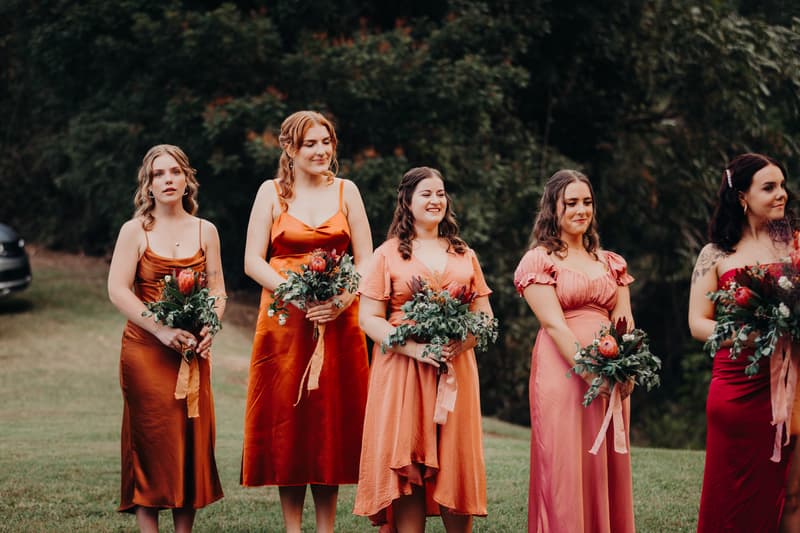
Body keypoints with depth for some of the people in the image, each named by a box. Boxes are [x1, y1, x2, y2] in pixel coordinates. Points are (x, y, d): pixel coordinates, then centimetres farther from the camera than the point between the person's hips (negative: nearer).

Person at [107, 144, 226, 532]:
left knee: (193, 437, 0)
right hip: (146, 350, -3)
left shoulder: (205, 231, 10)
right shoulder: (135, 231, 1)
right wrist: (162, 330, -18)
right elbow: (118, 290, -7)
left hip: (192, 350, 3)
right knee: (151, 441, -5)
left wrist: (209, 328, -12)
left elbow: (217, 290, 9)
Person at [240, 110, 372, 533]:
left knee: (332, 421, 2)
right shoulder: (272, 192, 4)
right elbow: (253, 262, -1)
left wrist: (342, 299, -14)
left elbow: (366, 261, 5)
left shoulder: (346, 191, 8)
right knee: (287, 423, -1)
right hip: (284, 320, -1)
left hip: (339, 320, 1)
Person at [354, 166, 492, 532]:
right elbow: (369, 319, -2)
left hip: (455, 371, 3)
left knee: (456, 465, -1)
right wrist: (415, 348, -16)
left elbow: (484, 315, 13)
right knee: (407, 466, -6)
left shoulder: (464, 255, 15)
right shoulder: (388, 254, 4)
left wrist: (462, 342, -9)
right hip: (402, 370, -3)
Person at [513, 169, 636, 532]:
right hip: (562, 373, -5)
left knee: (607, 469, 7)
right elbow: (554, 325, -11)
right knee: (566, 469, -5)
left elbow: (624, 320, 7)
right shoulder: (538, 260, 0)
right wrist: (590, 372, -21)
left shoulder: (611, 263, 17)